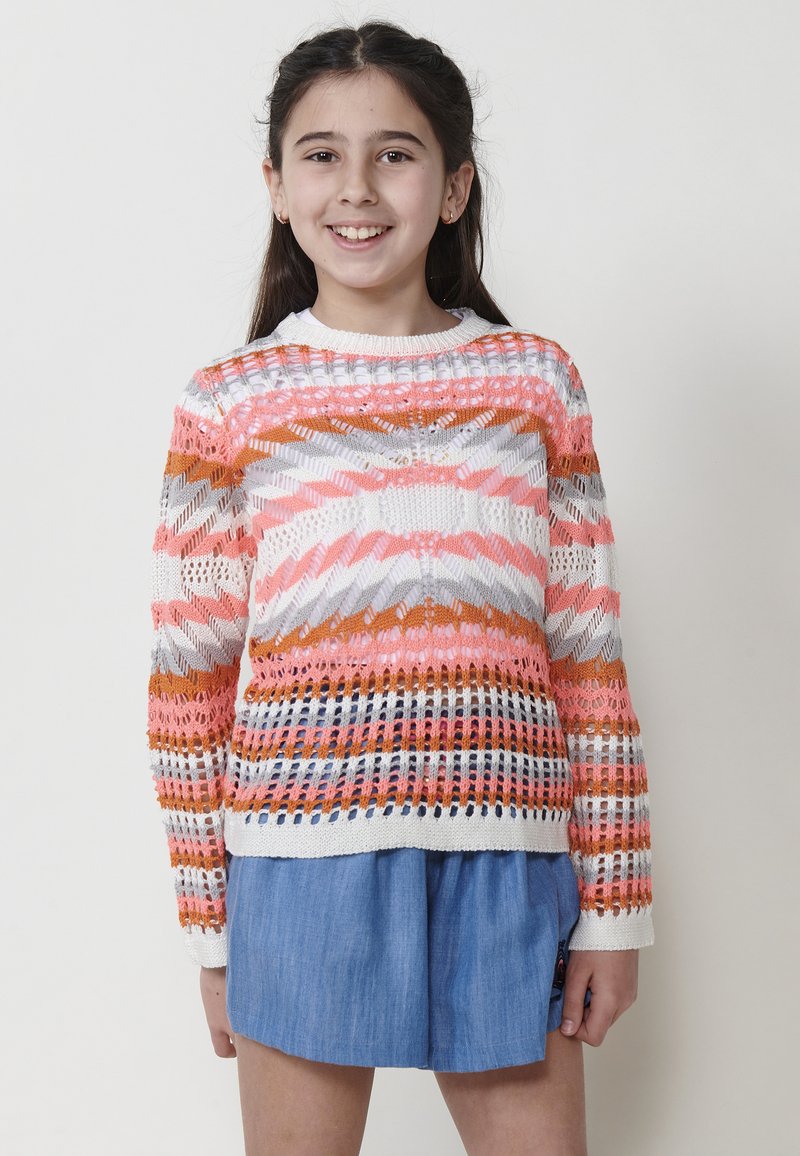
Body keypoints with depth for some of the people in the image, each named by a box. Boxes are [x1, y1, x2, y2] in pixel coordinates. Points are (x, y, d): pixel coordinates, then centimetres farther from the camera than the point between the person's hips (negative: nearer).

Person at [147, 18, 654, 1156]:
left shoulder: (537, 380, 7)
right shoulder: (226, 405, 4)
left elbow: (589, 656, 7)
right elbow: (189, 680, 5)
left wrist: (612, 903, 4)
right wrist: (209, 926, 4)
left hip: (504, 866, 1)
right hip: (301, 865, -1)